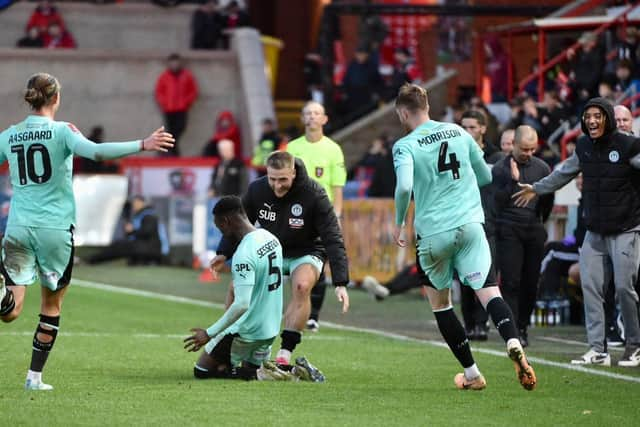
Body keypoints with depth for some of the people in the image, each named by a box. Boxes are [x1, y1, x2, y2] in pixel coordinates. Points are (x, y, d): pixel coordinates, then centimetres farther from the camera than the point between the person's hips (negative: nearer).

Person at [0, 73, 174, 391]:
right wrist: (142, 145, -23)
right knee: (52, 305, 14)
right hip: (55, 228, -2)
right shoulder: (62, 131, -6)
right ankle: (35, 375, 15)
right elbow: (96, 152, -23)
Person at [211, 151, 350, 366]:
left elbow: (333, 239, -24)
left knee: (302, 286, -33)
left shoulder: (313, 194, -25)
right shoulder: (256, 189, -14)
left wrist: (340, 283, -31)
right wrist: (224, 253, -9)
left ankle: (285, 353, -29)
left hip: (306, 253, -4)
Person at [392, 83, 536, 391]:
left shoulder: (405, 146, -4)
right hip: (469, 224, 3)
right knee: (488, 291, -6)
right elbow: (486, 176, 19)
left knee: (439, 301, 15)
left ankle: (471, 374, 15)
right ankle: (513, 342, -36)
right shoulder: (457, 132, 10)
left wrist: (399, 223, -6)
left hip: (433, 232, -3)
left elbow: (404, 186, -21)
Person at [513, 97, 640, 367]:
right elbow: (565, 173, 26)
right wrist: (537, 189, 39)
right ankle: (598, 349, 1)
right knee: (590, 285, -3)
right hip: (595, 231, 6)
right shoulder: (584, 147, 9)